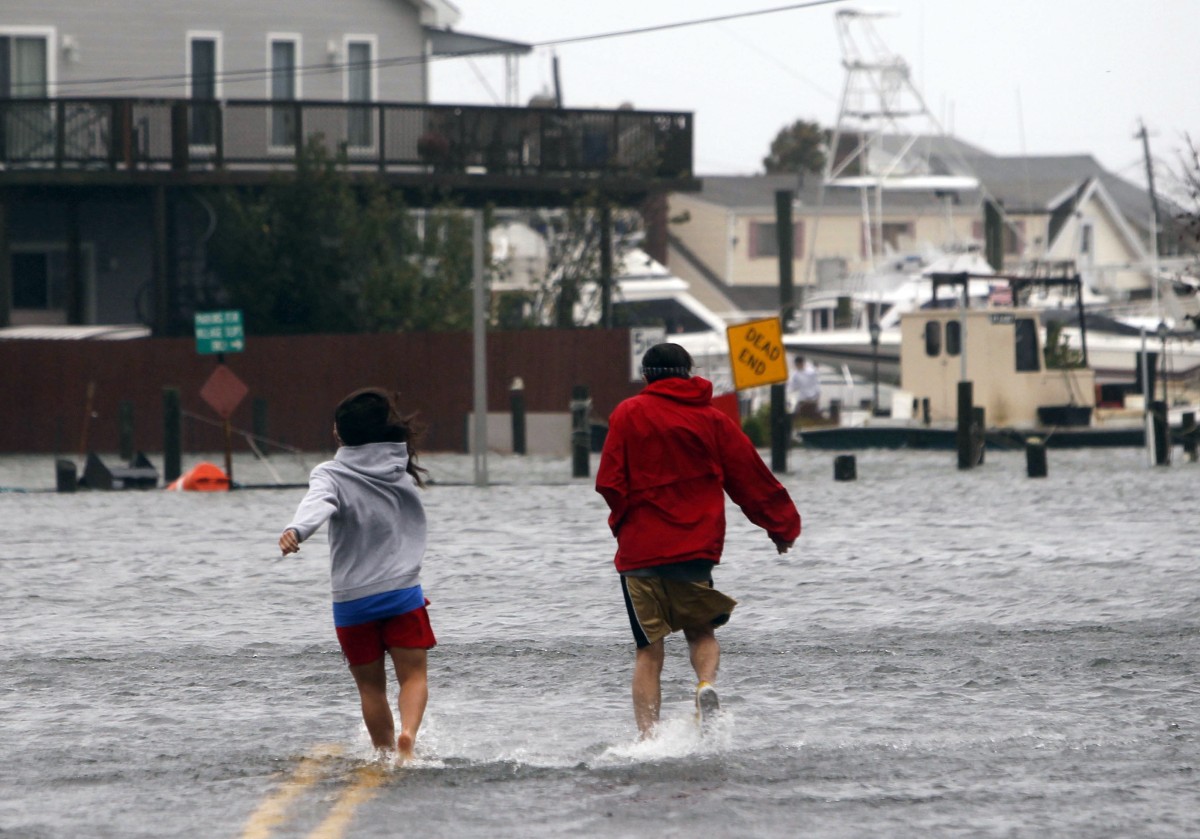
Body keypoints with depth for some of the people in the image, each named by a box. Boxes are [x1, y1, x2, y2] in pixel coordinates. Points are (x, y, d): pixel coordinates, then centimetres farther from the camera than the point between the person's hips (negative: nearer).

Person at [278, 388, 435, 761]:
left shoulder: (332, 475, -8)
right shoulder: (404, 471, 5)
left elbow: (318, 503, -29)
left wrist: (296, 531, -46)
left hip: (352, 599, -1)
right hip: (403, 591, 1)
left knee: (371, 685, 11)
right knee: (413, 676, 2)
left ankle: (386, 754, 13)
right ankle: (408, 734, -23)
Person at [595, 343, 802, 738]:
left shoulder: (629, 414, 1)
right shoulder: (714, 420, 8)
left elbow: (610, 482, -4)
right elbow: (752, 479, 12)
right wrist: (782, 526, 24)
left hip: (641, 547, -1)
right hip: (696, 548, 1)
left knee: (649, 649, 4)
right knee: (701, 630, 19)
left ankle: (648, 735, -8)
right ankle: (707, 683, -12)